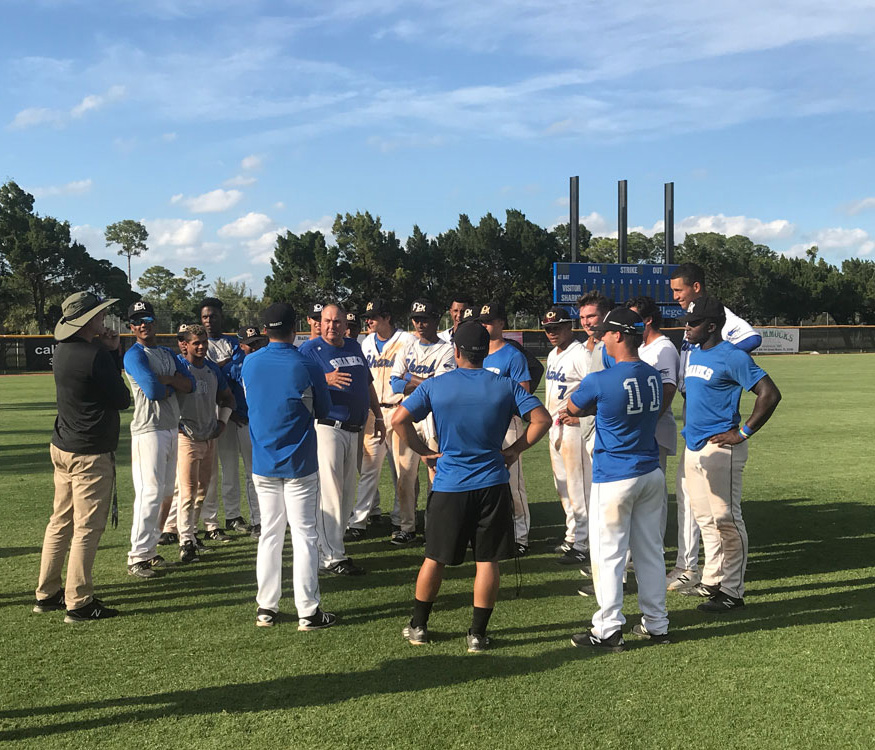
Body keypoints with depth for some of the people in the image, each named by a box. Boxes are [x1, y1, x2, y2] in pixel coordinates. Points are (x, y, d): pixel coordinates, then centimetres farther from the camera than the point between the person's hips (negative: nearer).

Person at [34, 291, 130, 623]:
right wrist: (112, 351, 0)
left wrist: (110, 352, 3)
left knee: (60, 522, 16)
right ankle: (79, 603, 4)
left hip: (62, 447, 9)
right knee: (87, 528, -2)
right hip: (91, 454, -9)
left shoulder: (63, 351, 7)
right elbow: (122, 400, -11)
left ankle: (47, 594, 25)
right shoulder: (95, 356, -20)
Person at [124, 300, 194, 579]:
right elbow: (153, 390, -21)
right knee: (150, 492, -11)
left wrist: (166, 379, -11)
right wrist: (173, 386, -3)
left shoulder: (168, 354, 17)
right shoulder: (134, 355, -8)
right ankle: (137, 557, -6)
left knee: (166, 492, 12)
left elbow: (190, 384, 6)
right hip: (148, 430, -8)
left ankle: (149, 549, 20)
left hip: (172, 428, 8)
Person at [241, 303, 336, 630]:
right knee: (304, 535, 2)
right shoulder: (306, 367, -14)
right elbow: (324, 411, -1)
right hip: (300, 465, -4)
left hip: (263, 464, 4)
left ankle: (266, 609, 18)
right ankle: (308, 612, 6)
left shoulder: (249, 363, -2)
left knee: (270, 534, 13)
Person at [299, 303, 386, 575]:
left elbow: (368, 384, 23)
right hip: (326, 427, -7)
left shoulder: (354, 347, 16)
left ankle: (332, 541, 24)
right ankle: (331, 557, -4)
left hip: (354, 430, 7)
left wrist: (378, 416, 21)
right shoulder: (310, 349, -5)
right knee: (329, 492, -8)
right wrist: (326, 380, -29)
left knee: (347, 492, 12)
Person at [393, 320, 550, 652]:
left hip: (448, 487, 0)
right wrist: (515, 449, 2)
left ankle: (418, 626, 25)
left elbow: (398, 419, -7)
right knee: (487, 561, 7)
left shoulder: (435, 386, -3)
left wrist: (425, 450, 3)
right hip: (492, 485, 0)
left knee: (434, 558, 14)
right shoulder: (505, 386, -2)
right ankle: (478, 633, 11)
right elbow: (542, 419, -6)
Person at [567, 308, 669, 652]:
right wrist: (592, 409, 20)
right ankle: (656, 624, 23)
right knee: (650, 551, 14)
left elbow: (572, 406, 0)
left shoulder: (600, 381, -18)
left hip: (613, 479, -7)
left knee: (608, 554, 2)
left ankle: (608, 630, 7)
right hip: (651, 475, 7)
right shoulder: (654, 376, 3)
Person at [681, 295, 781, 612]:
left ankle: (732, 591, 6)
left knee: (726, 519, -3)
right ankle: (712, 581, 25)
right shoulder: (694, 353, 13)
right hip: (693, 447, 9)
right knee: (704, 518, 14)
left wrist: (743, 433, -16)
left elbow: (770, 394, -18)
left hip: (720, 448, -9)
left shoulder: (733, 356, -13)